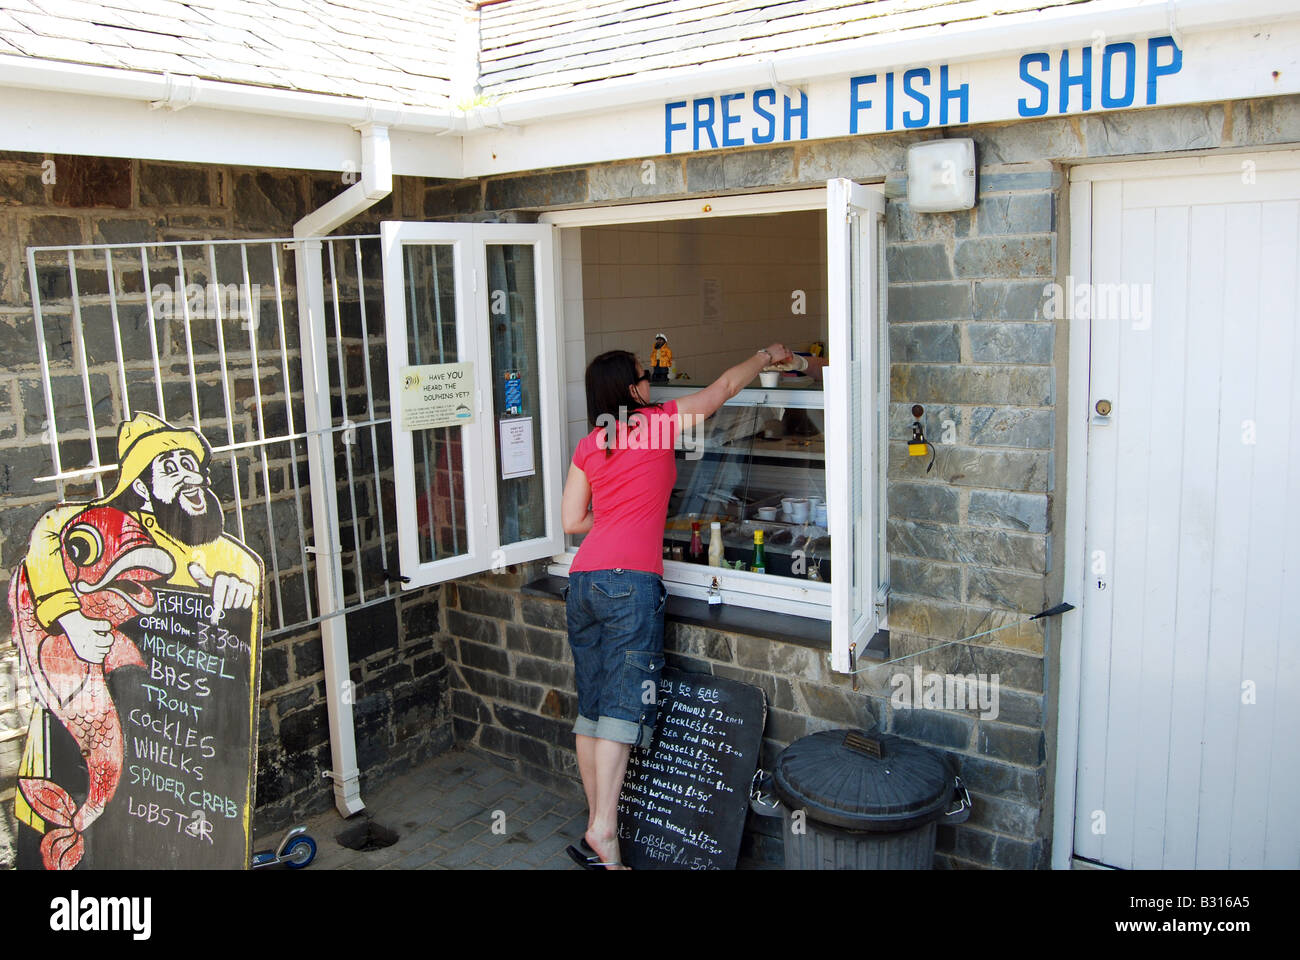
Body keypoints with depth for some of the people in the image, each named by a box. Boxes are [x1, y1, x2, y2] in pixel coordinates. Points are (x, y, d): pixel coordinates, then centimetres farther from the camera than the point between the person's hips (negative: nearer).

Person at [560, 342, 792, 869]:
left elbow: (571, 520, 14)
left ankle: (594, 822, 17)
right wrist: (767, 355, 28)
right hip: (630, 582, -6)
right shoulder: (659, 421, 2)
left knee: (590, 706, 10)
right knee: (623, 703, -8)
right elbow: (724, 386, 14)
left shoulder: (588, 446, 14)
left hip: (583, 580, 6)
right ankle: (604, 828, -13)